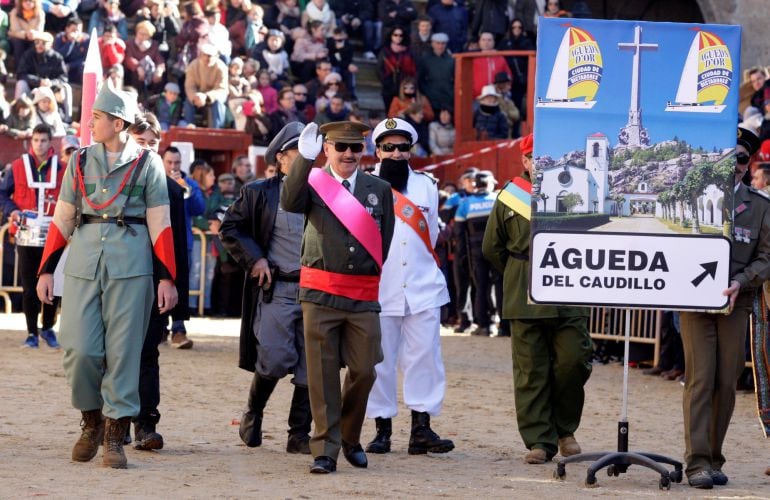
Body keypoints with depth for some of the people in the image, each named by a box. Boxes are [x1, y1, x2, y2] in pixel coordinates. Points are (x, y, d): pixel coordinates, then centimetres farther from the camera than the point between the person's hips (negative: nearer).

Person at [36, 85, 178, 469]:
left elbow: (160, 224, 2)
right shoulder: (80, 161, 11)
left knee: (123, 351, -2)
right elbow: (62, 220, 14)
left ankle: (115, 436, 4)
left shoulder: (147, 164, 3)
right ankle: (91, 421, 18)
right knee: (79, 350, -3)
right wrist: (46, 270, 9)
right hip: (83, 262, 2)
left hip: (130, 264, -2)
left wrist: (167, 278, -3)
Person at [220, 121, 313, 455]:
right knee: (275, 360, -12)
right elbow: (229, 228, 5)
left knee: (310, 366, 1)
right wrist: (254, 259, -6)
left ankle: (299, 433, 8)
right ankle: (253, 413, 14)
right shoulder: (259, 193, 3)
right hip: (276, 289, -3)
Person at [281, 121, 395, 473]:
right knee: (323, 374, -1)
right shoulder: (313, 183, 2)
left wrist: (370, 274, 6)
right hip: (320, 293, -2)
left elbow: (385, 239, 14)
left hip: (363, 295, 2)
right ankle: (325, 450, 3)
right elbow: (290, 203, -20)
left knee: (363, 371, 2)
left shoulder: (380, 190, 10)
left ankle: (350, 439, 24)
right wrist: (304, 158, -30)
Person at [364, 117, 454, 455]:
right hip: (378, 287, -2)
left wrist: (420, 264, 13)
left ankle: (421, 428, -3)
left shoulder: (425, 185, 12)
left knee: (424, 356, -4)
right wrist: (377, 263, 0)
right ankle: (382, 429, 4)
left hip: (422, 287, 2)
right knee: (380, 360, -1)